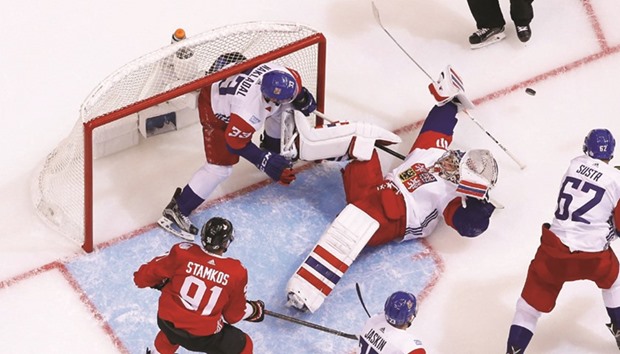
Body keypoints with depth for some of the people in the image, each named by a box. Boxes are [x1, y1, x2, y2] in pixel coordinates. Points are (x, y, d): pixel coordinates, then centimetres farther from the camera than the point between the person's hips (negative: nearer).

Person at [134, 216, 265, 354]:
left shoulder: (182, 253, -14)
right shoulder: (236, 272, -15)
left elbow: (143, 276, -4)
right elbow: (233, 315, -2)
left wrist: (161, 282, 19)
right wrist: (255, 310, 17)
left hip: (167, 322, 3)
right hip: (203, 336, -3)